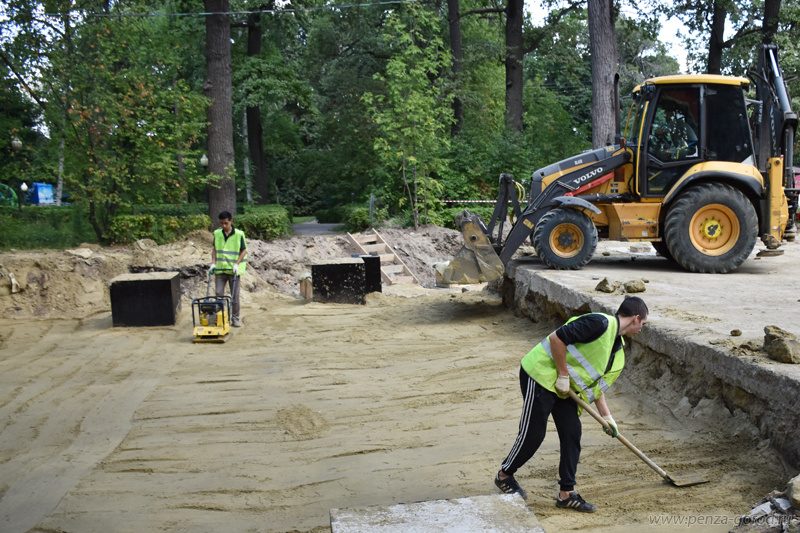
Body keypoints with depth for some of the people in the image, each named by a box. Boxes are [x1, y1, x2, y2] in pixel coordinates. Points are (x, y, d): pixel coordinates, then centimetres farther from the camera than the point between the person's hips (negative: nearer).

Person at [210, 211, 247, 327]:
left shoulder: (239, 234, -5)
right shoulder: (217, 234, 5)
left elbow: (244, 251, -1)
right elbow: (214, 249, 12)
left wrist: (237, 264, -11)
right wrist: (213, 263, 1)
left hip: (233, 270, -2)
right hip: (220, 269, 3)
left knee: (235, 295, 3)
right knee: (219, 294, 1)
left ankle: (235, 318, 13)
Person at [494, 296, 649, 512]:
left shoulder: (618, 351, 10)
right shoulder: (600, 324, -21)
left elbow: (596, 381, 18)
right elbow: (556, 338, -26)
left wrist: (606, 416, 15)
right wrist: (563, 375, -18)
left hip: (564, 388, 9)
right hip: (541, 373, -9)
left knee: (572, 434, 4)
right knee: (533, 434, -1)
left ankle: (567, 494, 14)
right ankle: (504, 475, 22)